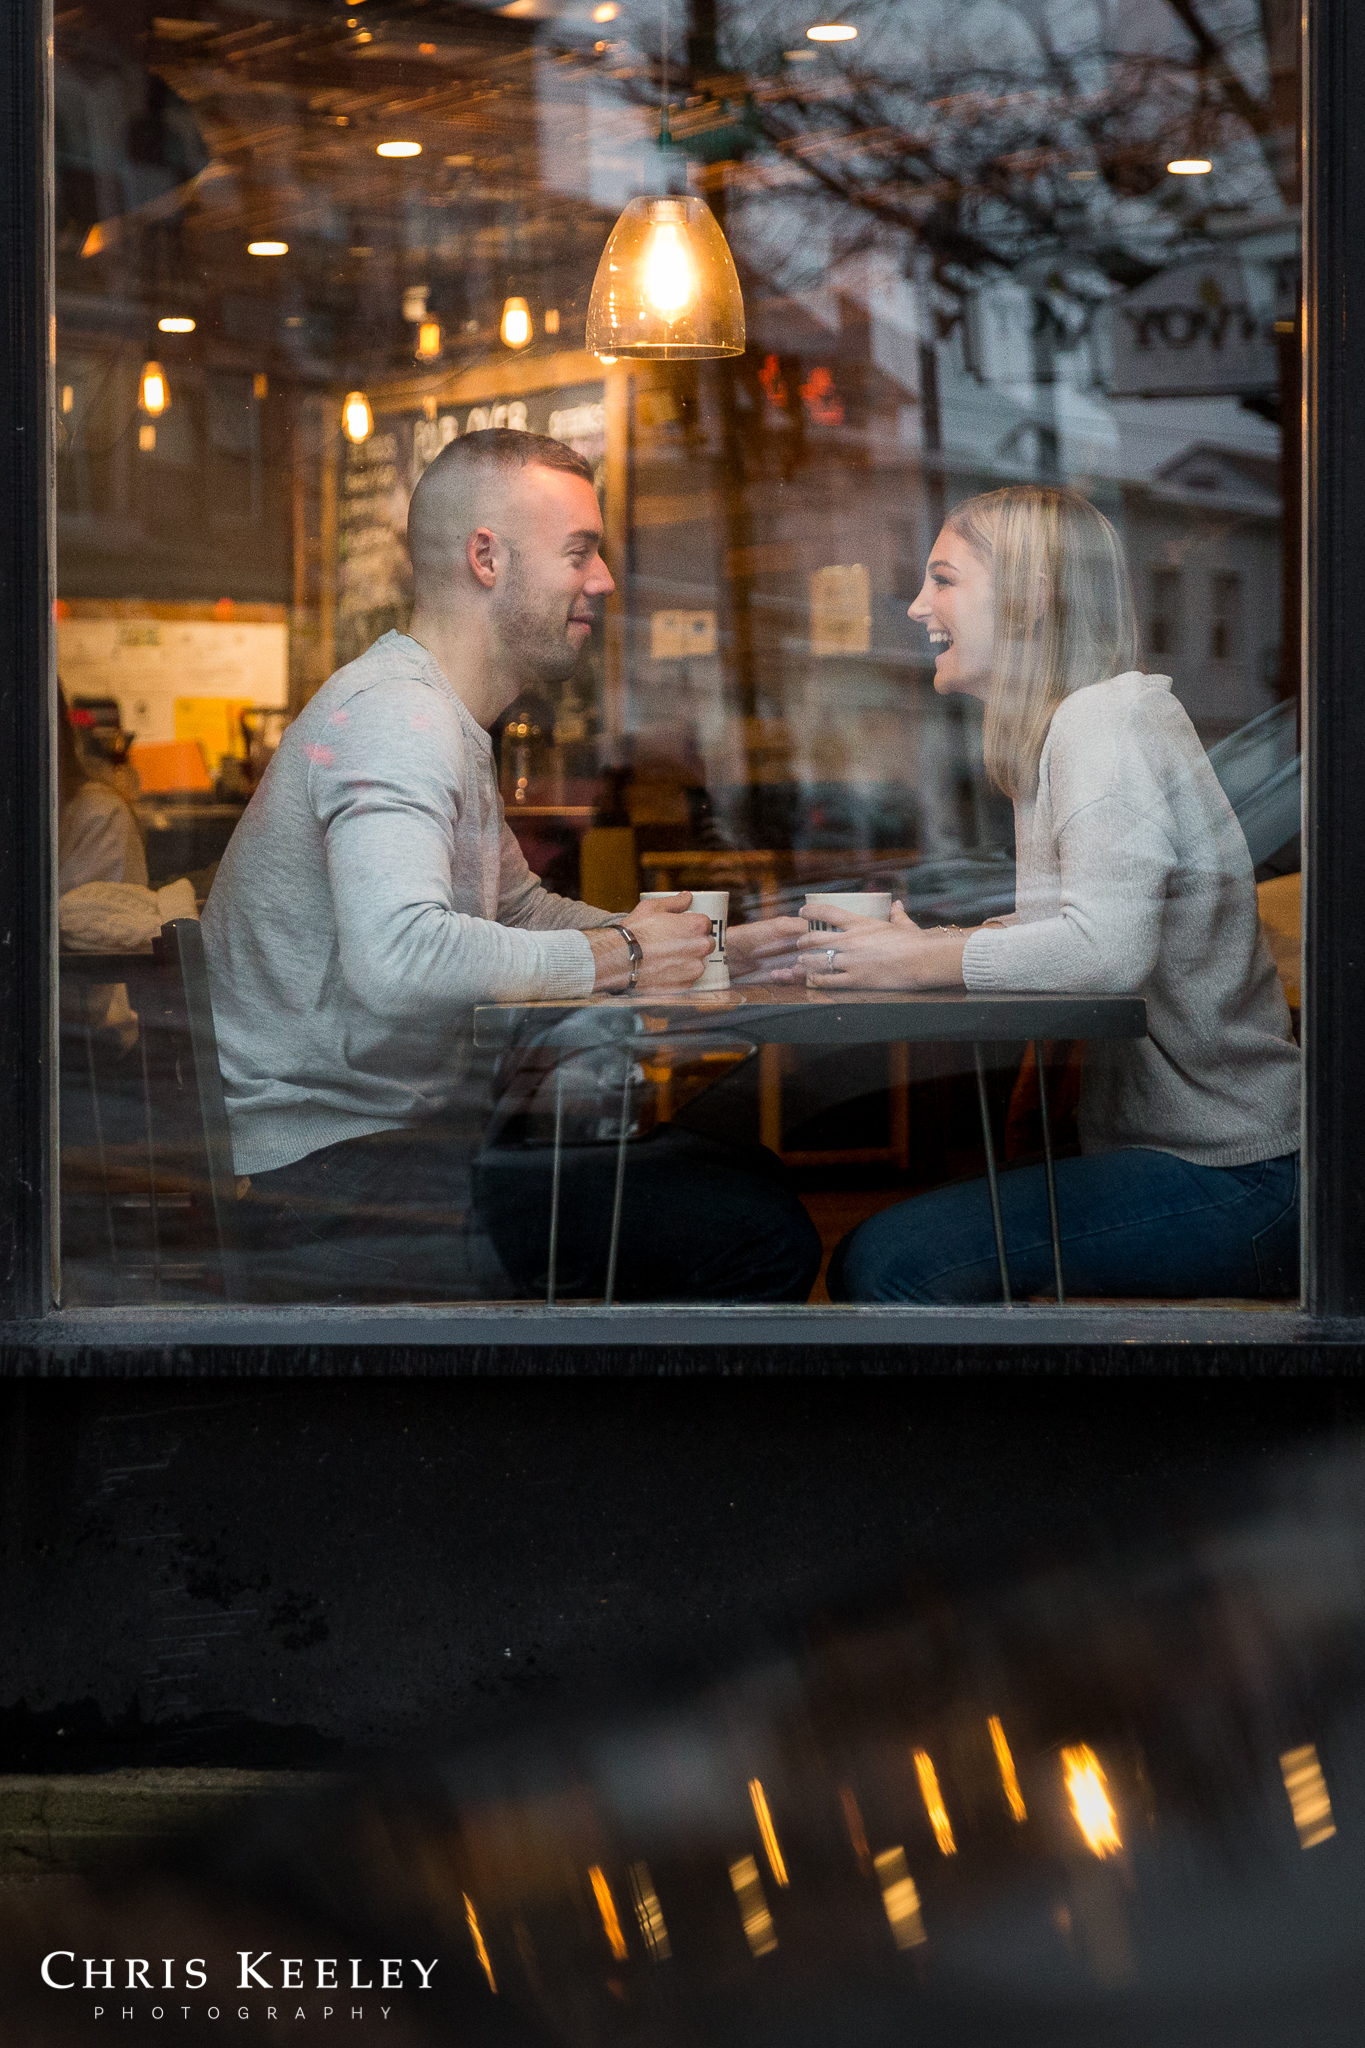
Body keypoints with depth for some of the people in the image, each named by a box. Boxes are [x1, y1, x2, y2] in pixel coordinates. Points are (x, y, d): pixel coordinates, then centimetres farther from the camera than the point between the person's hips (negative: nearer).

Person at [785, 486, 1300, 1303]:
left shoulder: (1107, 720, -14)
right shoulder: (1076, 725, 18)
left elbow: (1108, 949, -26)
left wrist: (918, 962, -17)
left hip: (1228, 1177, -10)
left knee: (885, 1262, -20)